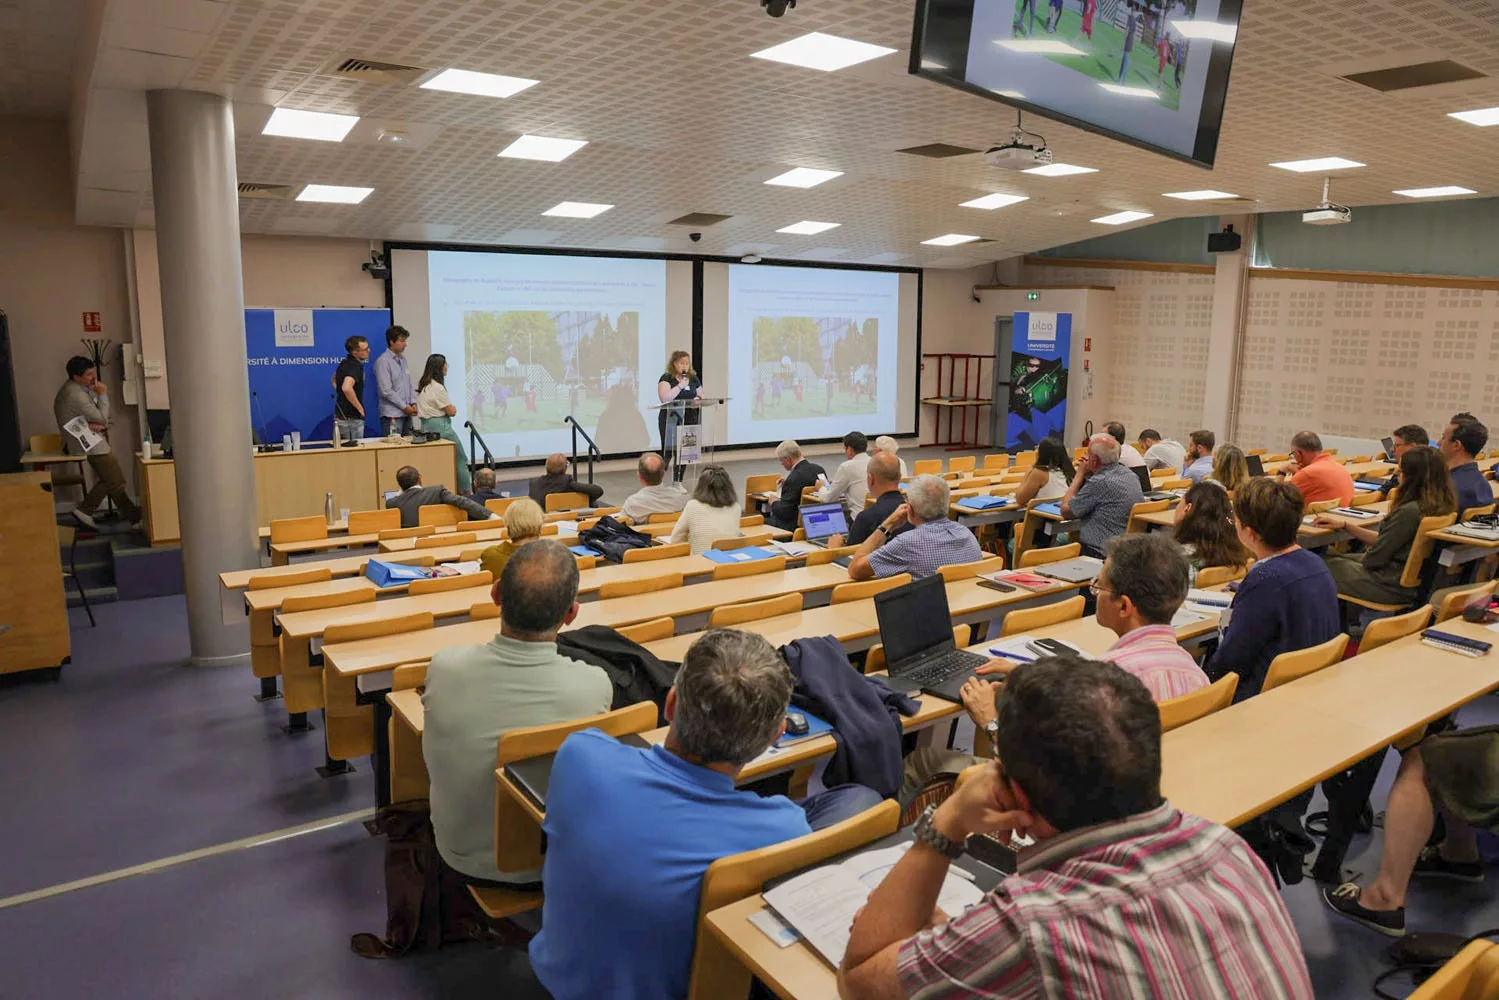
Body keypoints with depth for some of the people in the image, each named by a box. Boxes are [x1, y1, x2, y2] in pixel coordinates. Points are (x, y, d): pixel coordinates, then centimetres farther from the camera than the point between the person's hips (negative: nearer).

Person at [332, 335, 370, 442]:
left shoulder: (344, 363, 10)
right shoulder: (356, 367, -19)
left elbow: (334, 380, 28)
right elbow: (347, 388, -35)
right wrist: (359, 407, -23)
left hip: (340, 416, 9)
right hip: (352, 419, -9)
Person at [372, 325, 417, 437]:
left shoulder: (403, 359, 14)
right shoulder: (383, 361, -9)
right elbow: (386, 391, -15)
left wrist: (413, 403, 3)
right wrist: (405, 407, -12)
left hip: (406, 414, 7)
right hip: (392, 415, -7)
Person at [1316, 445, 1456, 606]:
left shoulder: (1409, 512, -28)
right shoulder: (1442, 506, 0)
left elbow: (1375, 558, -19)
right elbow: (1386, 541, 8)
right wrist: (1345, 524, 9)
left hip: (1393, 587, -9)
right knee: (1335, 557, 23)